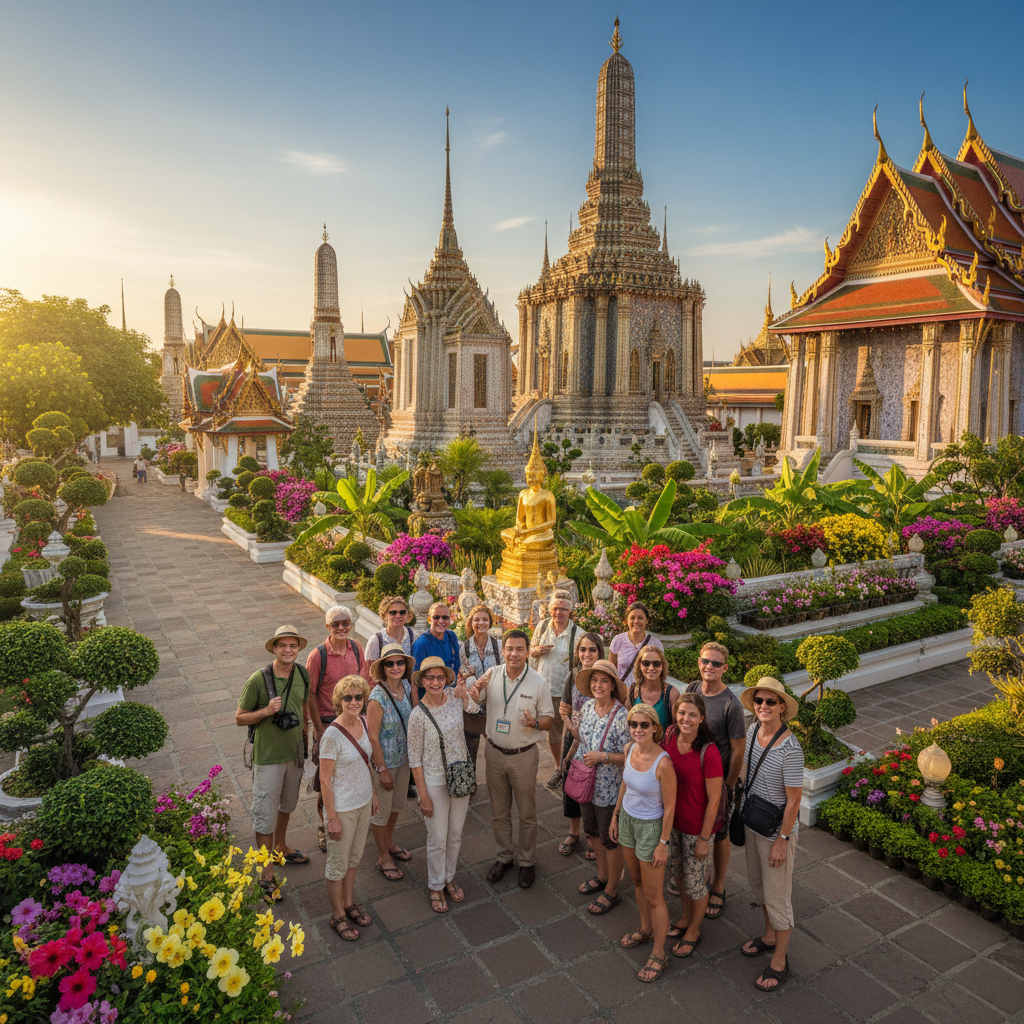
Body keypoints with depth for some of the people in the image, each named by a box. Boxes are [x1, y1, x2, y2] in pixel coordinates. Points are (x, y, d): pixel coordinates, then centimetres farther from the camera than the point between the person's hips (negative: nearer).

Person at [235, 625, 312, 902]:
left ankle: (281, 848, 47)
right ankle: (267, 874, 17)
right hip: (268, 757, -5)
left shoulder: (302, 675, -4)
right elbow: (239, 718, -12)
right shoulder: (258, 679, -20)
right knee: (265, 814, 3)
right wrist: (266, 711, -27)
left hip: (294, 753, 5)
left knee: (287, 805, 24)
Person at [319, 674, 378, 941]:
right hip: (342, 807, -7)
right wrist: (332, 818, -16)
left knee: (354, 858, 24)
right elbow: (325, 780, -20)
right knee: (338, 864, 13)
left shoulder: (362, 722, -5)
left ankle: (349, 904, 44)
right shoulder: (332, 735, -27)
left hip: (363, 801, 7)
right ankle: (338, 916, 33)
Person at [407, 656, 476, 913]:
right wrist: (423, 796, -12)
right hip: (435, 782, -4)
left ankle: (449, 878, 42)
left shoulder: (455, 697, -8)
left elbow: (476, 709, 14)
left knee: (455, 835, 19)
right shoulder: (418, 715, -19)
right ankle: (436, 887, 32)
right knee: (438, 840, 9)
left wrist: (464, 694, -7)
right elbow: (414, 759, -13)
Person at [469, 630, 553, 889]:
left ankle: (527, 862, 31)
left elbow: (548, 719, -4)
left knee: (527, 813, 11)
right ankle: (503, 858, 37)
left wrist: (536, 723, -27)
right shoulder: (491, 675, -6)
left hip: (524, 756, -2)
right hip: (495, 753, 2)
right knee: (499, 811, 17)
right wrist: (476, 689, -19)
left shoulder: (539, 682, -11)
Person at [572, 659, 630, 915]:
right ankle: (602, 875, 47)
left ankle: (611, 890, 31)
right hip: (586, 783, 7)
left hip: (609, 789, -7)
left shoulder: (621, 716, -25)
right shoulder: (588, 707, -5)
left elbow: (629, 757, -21)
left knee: (611, 839, 11)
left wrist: (602, 757, -27)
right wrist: (576, 762, 12)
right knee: (593, 831, 24)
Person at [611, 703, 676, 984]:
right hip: (627, 820, 7)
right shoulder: (630, 749, -8)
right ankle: (646, 930, 46)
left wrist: (663, 843, -14)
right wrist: (615, 815, 14)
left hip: (650, 827, -7)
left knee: (654, 896, 7)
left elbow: (669, 807, -19)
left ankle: (658, 954, 25)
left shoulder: (663, 763, -28)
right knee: (637, 881, 25)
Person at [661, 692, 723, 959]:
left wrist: (704, 839, -13)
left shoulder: (708, 752, -29)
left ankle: (694, 931, 39)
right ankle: (686, 917, 50)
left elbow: (714, 800, -20)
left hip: (697, 827, -5)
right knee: (679, 873, 25)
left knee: (695, 881, 14)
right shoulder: (669, 737, -12)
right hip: (672, 821, 6)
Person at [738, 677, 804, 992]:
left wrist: (782, 841, -16)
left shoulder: (790, 749, -29)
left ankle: (780, 961, 27)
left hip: (777, 830, -7)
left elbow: (793, 801, -22)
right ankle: (770, 936, 47)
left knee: (776, 895, 8)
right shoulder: (753, 730, -7)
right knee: (757, 883, 24)